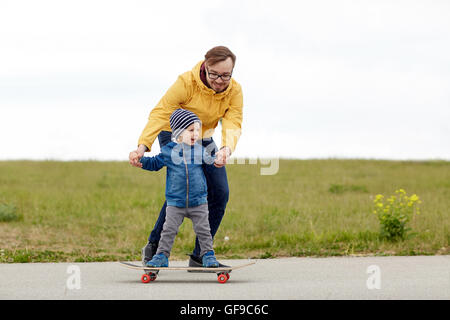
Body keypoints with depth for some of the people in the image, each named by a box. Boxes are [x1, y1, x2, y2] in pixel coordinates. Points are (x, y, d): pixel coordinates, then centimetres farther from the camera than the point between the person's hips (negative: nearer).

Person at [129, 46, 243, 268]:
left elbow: (233, 123, -27)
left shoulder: (234, 91, -15)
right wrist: (143, 146, -48)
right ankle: (153, 247, -14)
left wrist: (226, 149, -50)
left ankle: (199, 257, 6)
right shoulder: (187, 82, -28)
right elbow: (160, 113, -34)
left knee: (219, 193, -4)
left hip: (204, 141, 5)